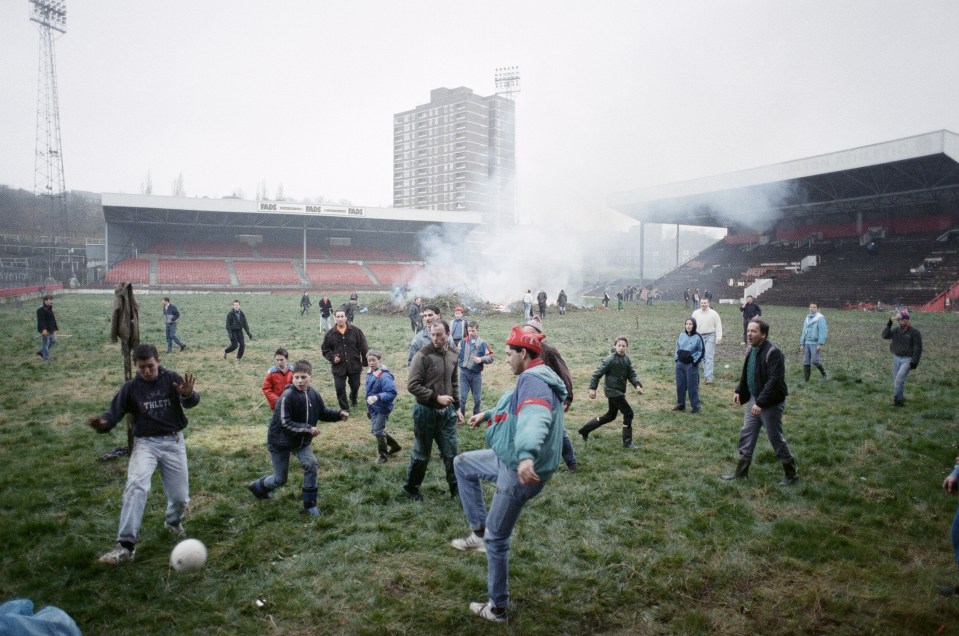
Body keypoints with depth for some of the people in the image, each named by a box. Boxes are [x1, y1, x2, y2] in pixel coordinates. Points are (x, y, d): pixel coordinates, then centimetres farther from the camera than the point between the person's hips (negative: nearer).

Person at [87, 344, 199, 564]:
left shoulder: (172, 379, -6)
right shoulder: (131, 388, -1)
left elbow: (190, 403, -20)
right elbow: (115, 413, -2)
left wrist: (189, 395, -45)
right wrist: (103, 423, -27)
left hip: (173, 441, 0)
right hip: (145, 443, 0)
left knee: (180, 496, 2)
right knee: (136, 486, -26)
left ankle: (173, 521, 39)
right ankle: (126, 546, -23)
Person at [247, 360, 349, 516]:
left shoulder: (313, 395, -7)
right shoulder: (287, 396, -26)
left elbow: (323, 413, 6)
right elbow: (285, 423, -28)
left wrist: (339, 414, -11)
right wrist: (308, 429, -34)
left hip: (302, 440, 5)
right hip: (281, 441, -5)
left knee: (311, 463, -15)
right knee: (280, 479, 6)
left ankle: (309, 504, -2)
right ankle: (257, 486, 39)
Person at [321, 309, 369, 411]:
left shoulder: (355, 331, -5)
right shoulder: (330, 334, -2)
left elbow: (363, 347, -2)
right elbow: (325, 349, 7)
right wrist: (332, 357, -10)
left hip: (354, 365, 0)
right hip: (338, 367, 0)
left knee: (355, 386, 15)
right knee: (340, 388, -1)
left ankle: (353, 399, 46)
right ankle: (344, 409, 14)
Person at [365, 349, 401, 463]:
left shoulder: (385, 376, -24)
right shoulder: (370, 374, 3)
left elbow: (392, 393, -28)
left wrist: (377, 397, -40)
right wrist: (369, 408, 20)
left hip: (382, 409, -9)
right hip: (373, 408, 9)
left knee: (378, 431, -1)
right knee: (374, 430, 18)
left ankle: (383, 455, 19)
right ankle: (395, 446, 36)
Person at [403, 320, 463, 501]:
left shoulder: (452, 355, 3)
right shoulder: (423, 355, -16)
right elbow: (412, 385, -18)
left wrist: (457, 407, 14)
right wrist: (436, 398, -21)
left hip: (446, 412, 5)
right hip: (426, 412, -5)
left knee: (451, 452, 10)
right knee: (422, 454, 9)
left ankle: (456, 487, 24)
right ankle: (411, 487, 29)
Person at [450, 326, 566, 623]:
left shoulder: (533, 380, -23)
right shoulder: (533, 379, 13)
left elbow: (534, 419, -44)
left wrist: (527, 456, -61)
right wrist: (486, 414, 46)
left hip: (520, 471, -10)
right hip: (509, 461, 10)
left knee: (496, 538, 3)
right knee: (462, 463, 22)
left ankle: (497, 608, 20)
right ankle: (478, 532, 21)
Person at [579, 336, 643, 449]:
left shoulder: (627, 359, 6)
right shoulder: (609, 359, -18)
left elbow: (631, 374, 2)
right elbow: (597, 373, -15)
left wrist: (637, 385, -15)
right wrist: (592, 388, -16)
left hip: (619, 391, 9)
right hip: (612, 390, -9)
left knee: (611, 415, 19)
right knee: (628, 413, -7)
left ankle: (585, 430, 29)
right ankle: (627, 442, 3)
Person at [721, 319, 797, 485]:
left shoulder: (773, 353, -22)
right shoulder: (752, 350, 6)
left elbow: (774, 380, -26)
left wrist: (761, 402, -28)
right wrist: (739, 391, 9)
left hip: (770, 403, -9)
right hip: (753, 400, 9)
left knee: (776, 438, 3)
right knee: (746, 434, 13)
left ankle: (791, 475, 20)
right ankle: (741, 471, 25)